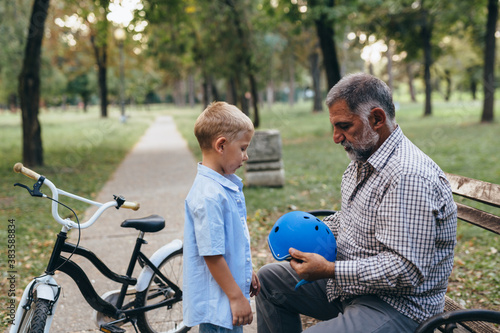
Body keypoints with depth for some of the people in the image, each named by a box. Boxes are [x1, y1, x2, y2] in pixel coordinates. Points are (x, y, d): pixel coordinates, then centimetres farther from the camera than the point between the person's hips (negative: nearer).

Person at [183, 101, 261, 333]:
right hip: (216, 303, -9)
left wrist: (246, 272, 22)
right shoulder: (209, 195, -25)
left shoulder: (227, 184, 6)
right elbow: (212, 254, -24)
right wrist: (236, 297, -18)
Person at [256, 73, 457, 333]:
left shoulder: (408, 175, -27)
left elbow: (406, 270, -30)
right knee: (268, 280, 17)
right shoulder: (364, 160, 7)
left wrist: (330, 270, -28)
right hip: (351, 281, 10)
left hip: (396, 306, -10)